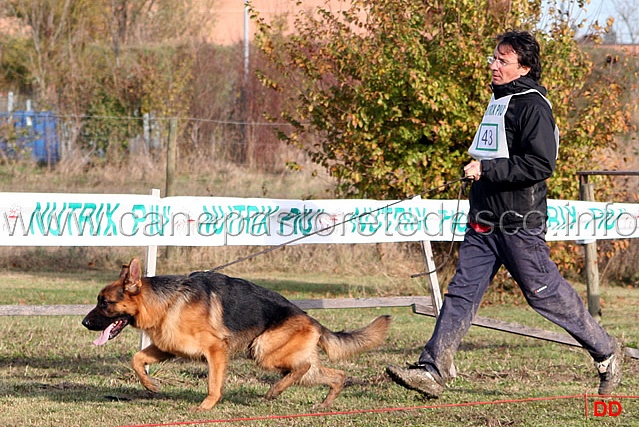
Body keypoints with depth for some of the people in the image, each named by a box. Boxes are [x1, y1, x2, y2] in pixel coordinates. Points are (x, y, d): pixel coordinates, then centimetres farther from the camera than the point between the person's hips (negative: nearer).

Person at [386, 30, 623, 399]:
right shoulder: (500, 99, 16)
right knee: (462, 291, -1)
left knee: (545, 293, 1)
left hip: (520, 223, -8)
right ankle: (434, 371, -6)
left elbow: (542, 164, -21)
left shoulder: (532, 105, -13)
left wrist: (487, 170, -21)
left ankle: (606, 352, 19)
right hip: (485, 221, 8)